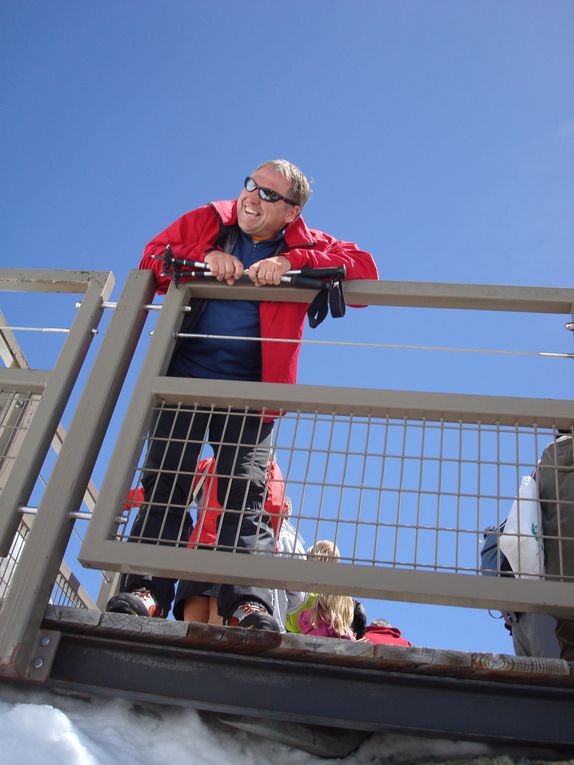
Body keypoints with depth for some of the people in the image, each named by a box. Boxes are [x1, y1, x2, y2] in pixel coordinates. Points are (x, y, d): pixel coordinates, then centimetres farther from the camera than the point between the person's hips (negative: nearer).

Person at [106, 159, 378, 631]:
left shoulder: (305, 244, 4)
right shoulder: (209, 221, 9)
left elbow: (364, 269, -6)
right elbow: (152, 258, 9)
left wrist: (290, 262, -17)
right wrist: (204, 258, -11)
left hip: (249, 391, -2)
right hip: (182, 378, 2)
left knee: (246, 492, -9)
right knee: (164, 480, -6)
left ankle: (248, 604, -15)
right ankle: (146, 590, -6)